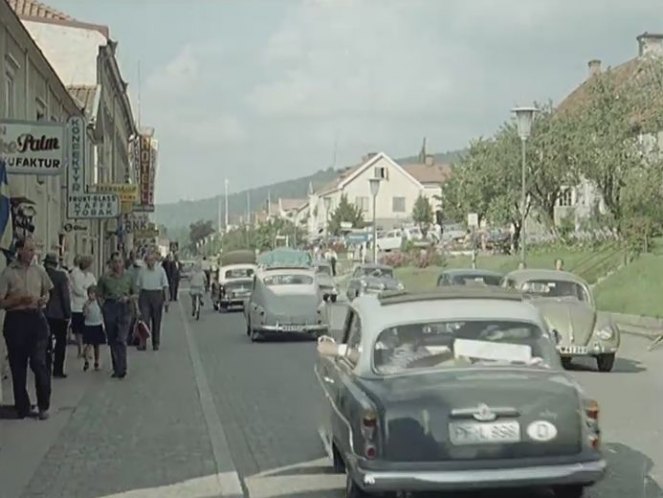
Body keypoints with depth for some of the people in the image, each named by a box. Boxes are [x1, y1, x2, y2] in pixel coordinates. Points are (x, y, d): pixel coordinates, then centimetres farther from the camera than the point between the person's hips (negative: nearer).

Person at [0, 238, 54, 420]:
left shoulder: (39, 271, 6)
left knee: (38, 362, -7)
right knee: (18, 365, 5)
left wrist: (44, 299, -1)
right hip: (15, 320, -1)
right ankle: (22, 407, 17)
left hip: (36, 318, 2)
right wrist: (20, 299, -18)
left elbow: (46, 292, 21)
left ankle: (43, 406, 6)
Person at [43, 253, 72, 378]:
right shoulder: (61, 275, -12)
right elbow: (66, 296, -13)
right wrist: (68, 314, -8)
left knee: (46, 342, 14)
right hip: (59, 314, -3)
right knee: (60, 342, 6)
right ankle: (58, 370, 4)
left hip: (44, 314, 3)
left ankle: (47, 369, 15)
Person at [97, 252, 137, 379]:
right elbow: (99, 295, 10)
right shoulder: (105, 278, 3)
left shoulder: (128, 277, 5)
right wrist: (103, 307, -2)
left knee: (121, 340, -12)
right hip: (109, 309, 1)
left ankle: (121, 369, -11)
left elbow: (135, 295, 12)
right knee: (112, 341, 8)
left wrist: (128, 298, -7)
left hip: (124, 308, -1)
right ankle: (117, 368, 20)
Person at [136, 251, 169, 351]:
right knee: (144, 319, -9)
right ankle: (143, 342, -8)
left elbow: (165, 285, 1)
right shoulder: (142, 270, 4)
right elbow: (139, 285, 10)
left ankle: (156, 343, 17)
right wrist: (138, 298, 6)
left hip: (157, 295, 0)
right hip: (145, 295, 1)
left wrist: (166, 299, -4)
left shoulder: (160, 270, -1)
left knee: (156, 320, 6)